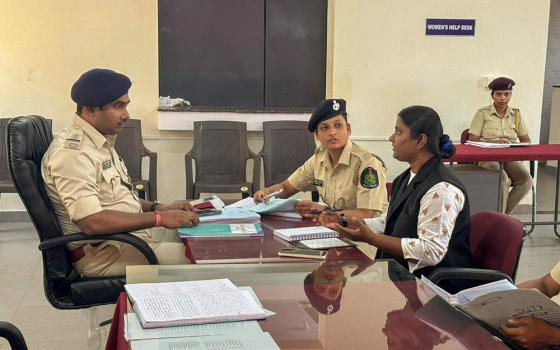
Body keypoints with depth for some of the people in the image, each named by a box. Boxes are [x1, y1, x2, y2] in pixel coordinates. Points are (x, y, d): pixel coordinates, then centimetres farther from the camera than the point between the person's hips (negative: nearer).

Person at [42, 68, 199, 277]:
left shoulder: (101, 142, 13)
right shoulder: (72, 152, -20)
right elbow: (92, 222, -28)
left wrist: (159, 207, 5)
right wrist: (160, 218, -25)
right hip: (101, 253, -10)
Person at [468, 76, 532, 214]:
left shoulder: (516, 114, 16)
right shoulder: (482, 113, 3)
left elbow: (526, 140, 15)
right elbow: (472, 141, -3)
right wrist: (494, 143, -19)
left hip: (510, 157, 4)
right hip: (488, 156, -4)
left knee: (526, 180, -25)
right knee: (502, 179, -34)